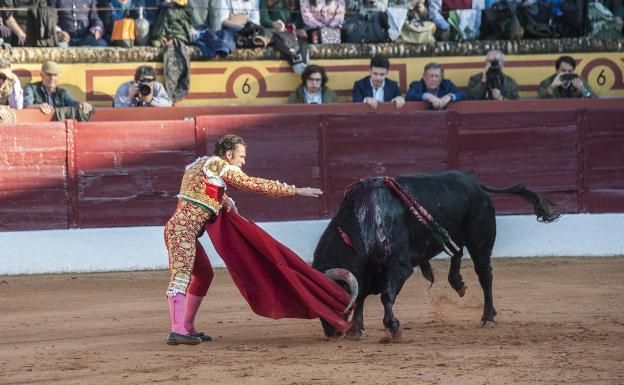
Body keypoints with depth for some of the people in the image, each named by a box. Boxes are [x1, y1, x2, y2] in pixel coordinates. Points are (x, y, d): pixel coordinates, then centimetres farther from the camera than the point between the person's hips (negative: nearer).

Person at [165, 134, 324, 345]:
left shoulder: (200, 164, 21)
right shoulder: (220, 166, -6)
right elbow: (257, 185, -7)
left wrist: (226, 201, 23)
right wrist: (296, 191, -2)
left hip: (180, 228, 10)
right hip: (183, 228, -10)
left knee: (204, 274, 20)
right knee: (181, 274, -21)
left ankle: (188, 328, 22)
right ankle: (177, 331, -35)